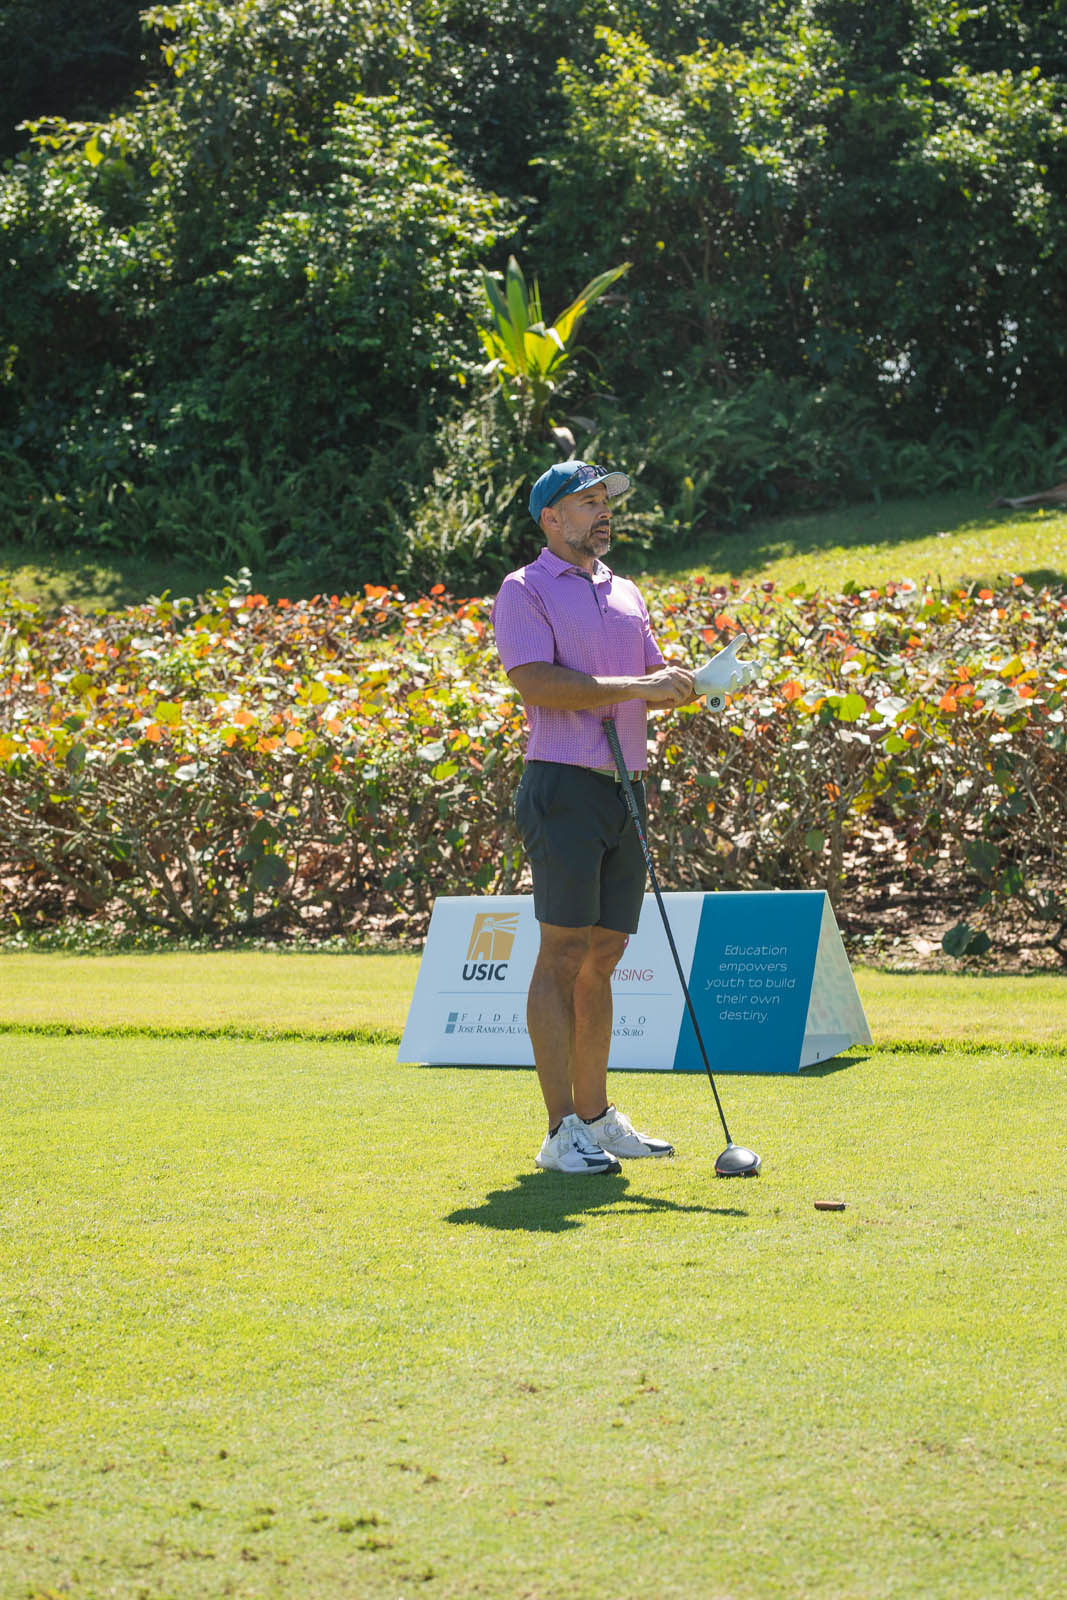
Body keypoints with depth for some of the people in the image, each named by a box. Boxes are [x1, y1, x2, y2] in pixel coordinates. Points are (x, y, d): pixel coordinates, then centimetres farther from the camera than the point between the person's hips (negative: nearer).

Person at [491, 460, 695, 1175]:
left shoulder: (627, 593, 20)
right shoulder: (525, 591, -2)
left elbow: (654, 677, 19)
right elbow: (537, 682, -16)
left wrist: (686, 684, -4)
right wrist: (636, 686, -18)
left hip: (625, 789, 7)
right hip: (565, 788, -7)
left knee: (602, 958, 10)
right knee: (562, 956, -8)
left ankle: (597, 1115, 18)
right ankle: (562, 1132, -7)